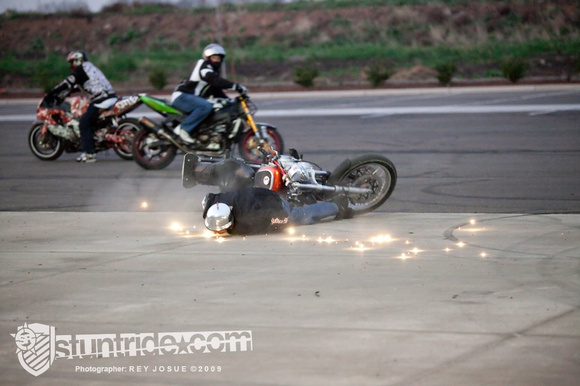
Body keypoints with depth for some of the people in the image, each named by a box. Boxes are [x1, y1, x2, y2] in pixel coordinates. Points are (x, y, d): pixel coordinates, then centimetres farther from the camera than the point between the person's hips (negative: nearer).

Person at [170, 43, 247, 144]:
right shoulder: (203, 66, -11)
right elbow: (215, 80, -29)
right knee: (206, 106, -35)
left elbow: (217, 92, 22)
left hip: (194, 98, 10)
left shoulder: (214, 72, 19)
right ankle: (183, 129, -32)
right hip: (182, 96, -10)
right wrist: (235, 86, -34)